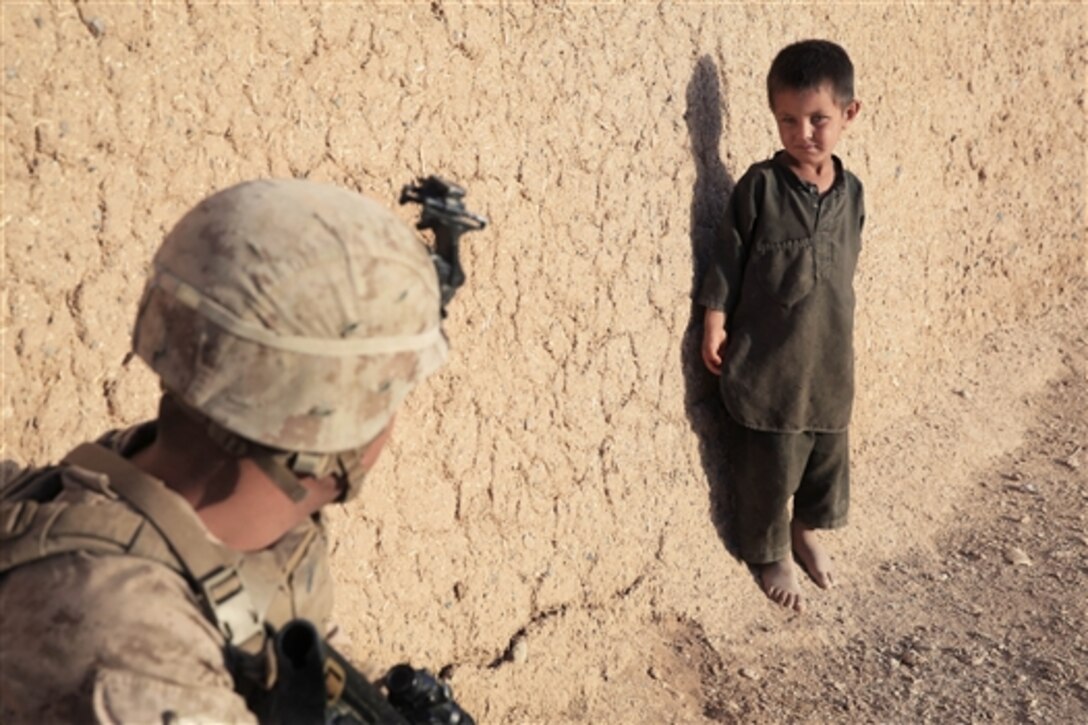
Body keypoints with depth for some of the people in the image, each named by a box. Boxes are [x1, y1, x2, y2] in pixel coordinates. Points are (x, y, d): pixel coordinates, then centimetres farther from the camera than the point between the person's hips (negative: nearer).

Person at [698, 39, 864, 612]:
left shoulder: (851, 192, 0)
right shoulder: (760, 185, -13)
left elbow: (846, 267, 11)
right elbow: (728, 259, -7)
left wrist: (843, 331, 16)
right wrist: (715, 322, -8)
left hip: (828, 358, 5)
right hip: (765, 361, -4)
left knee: (825, 453, 19)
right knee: (767, 466, 8)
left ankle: (805, 530, 45)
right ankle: (770, 554, 30)